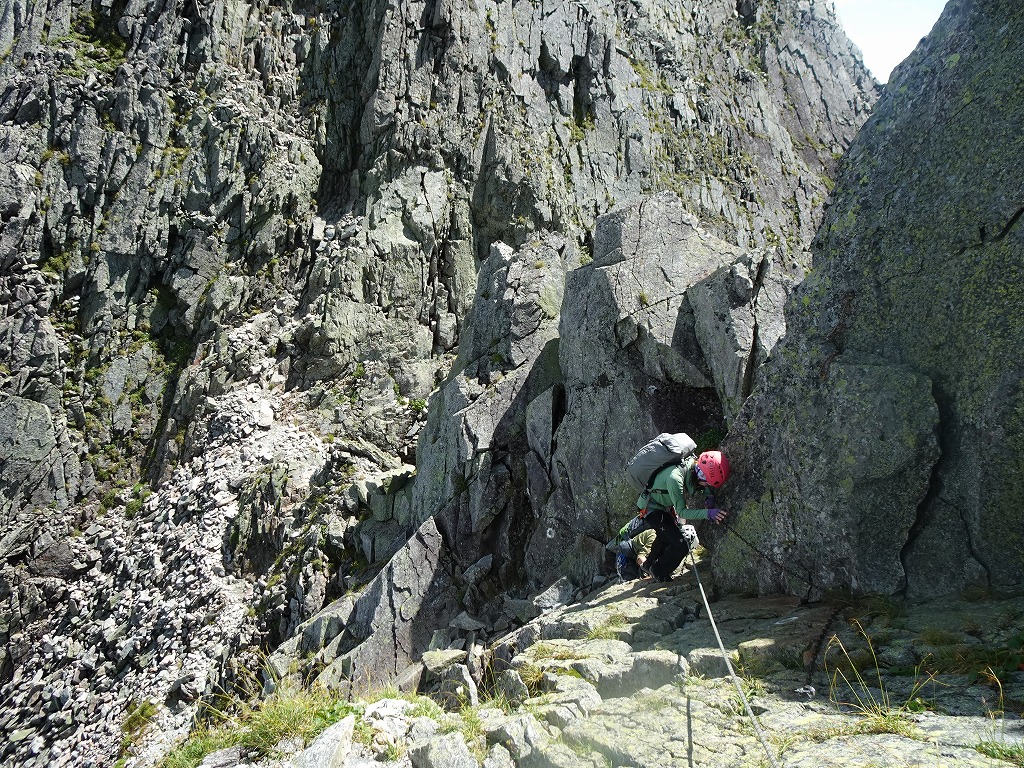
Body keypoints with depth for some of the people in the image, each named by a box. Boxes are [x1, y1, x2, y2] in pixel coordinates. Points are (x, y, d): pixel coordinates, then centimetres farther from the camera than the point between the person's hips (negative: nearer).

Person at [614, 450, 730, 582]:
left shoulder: (694, 464, -17)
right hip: (652, 509, -9)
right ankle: (657, 571, 11)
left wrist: (708, 498, -21)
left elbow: (706, 488, 2)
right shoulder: (674, 478, -40)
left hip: (666, 507, 9)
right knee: (680, 546, -12)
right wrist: (708, 513, -42)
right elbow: (682, 512, -31)